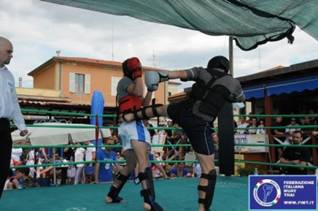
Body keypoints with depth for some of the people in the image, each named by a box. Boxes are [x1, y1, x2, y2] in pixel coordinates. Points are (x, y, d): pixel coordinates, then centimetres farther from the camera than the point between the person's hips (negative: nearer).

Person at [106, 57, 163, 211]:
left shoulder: (131, 84, 31)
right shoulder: (125, 80, 4)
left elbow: (145, 104, 26)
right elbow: (139, 92, -15)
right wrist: (138, 74, -5)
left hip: (125, 126, 10)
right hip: (133, 123, -10)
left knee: (131, 164, 16)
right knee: (143, 161, -21)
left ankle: (112, 195, 20)